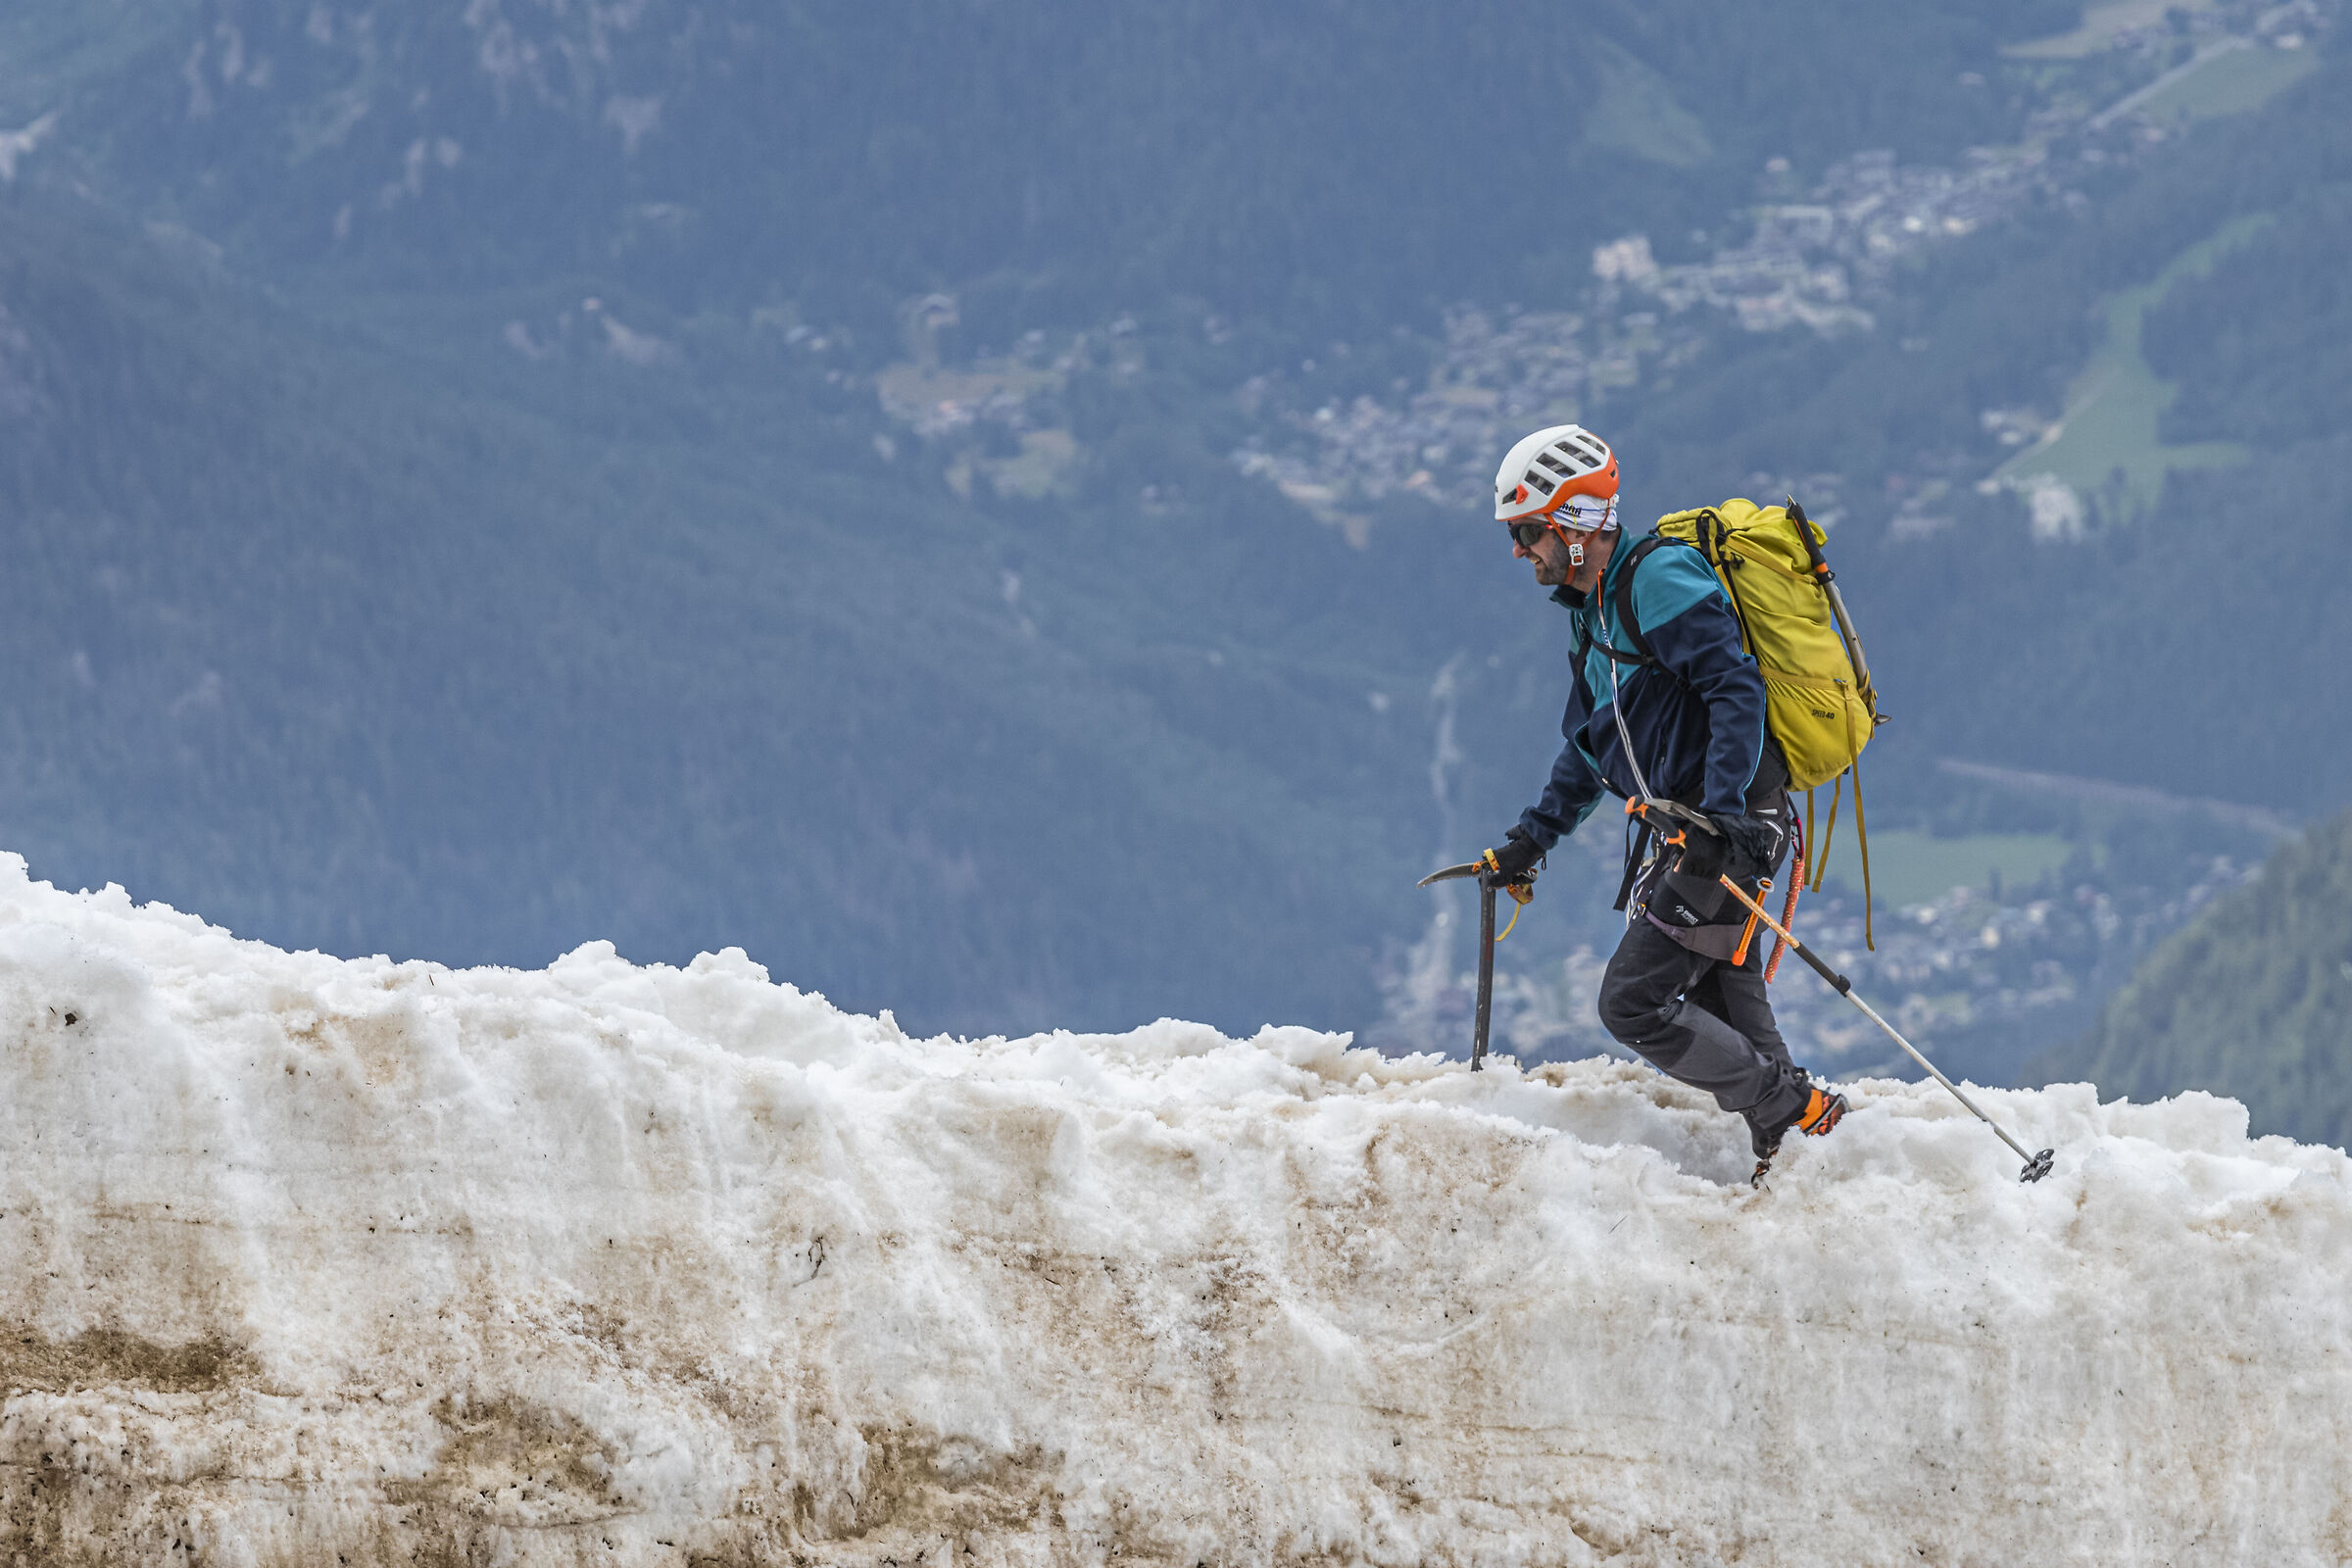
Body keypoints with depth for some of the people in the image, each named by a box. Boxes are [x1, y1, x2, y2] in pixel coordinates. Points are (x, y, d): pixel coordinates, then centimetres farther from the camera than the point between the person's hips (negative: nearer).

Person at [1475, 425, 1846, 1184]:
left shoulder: (1659, 579, -12)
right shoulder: (1594, 612, 19)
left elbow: (1737, 688, -22)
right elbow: (1589, 748, 30)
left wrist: (1721, 807, -31)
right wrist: (1532, 838, 23)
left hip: (1731, 824, -10)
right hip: (1691, 828, 10)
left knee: (1634, 1003, -12)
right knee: (1722, 1019, 10)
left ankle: (1793, 1110, -8)